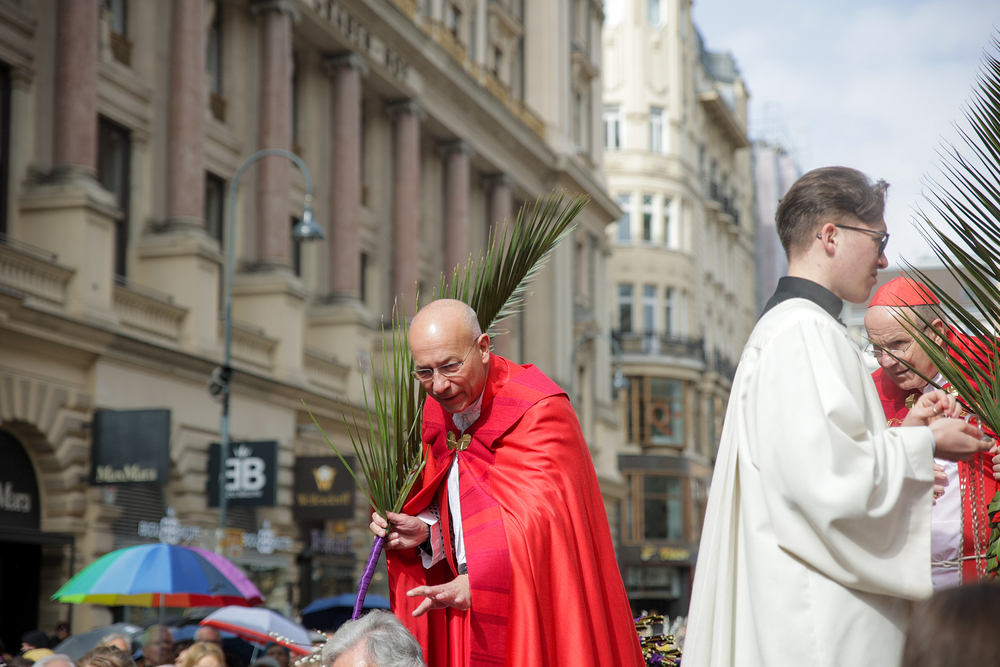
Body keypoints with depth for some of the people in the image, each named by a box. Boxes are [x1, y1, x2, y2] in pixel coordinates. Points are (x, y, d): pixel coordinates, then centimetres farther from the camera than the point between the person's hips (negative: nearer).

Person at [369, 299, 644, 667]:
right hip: (468, 608, 6)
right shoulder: (439, 413, 6)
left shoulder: (538, 412, -18)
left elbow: (536, 516, -30)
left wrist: (477, 581, -43)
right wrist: (425, 531, -6)